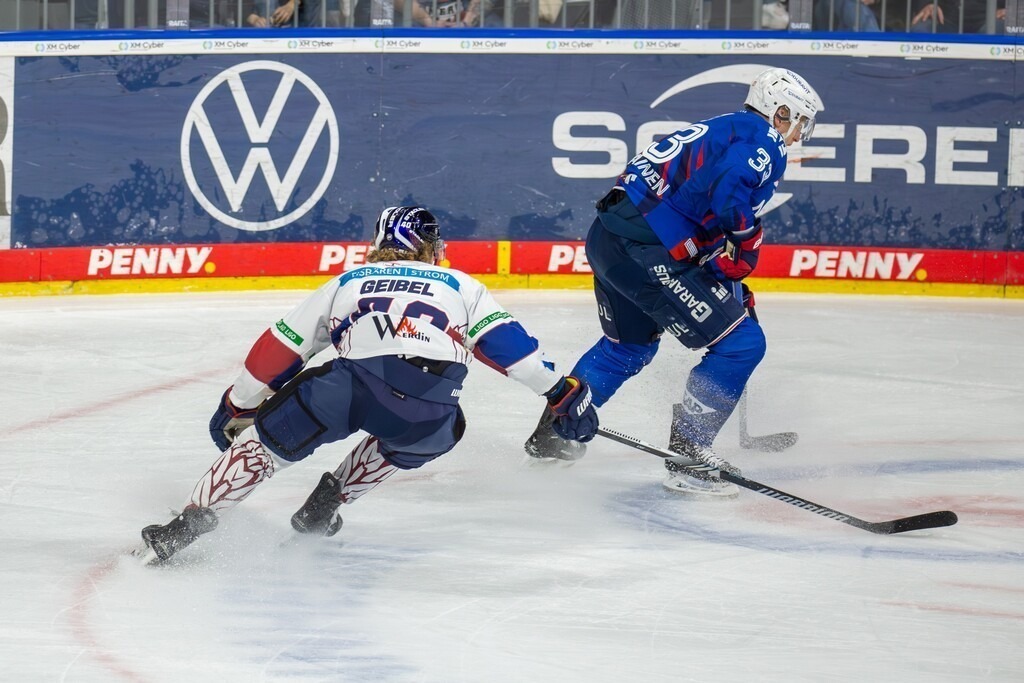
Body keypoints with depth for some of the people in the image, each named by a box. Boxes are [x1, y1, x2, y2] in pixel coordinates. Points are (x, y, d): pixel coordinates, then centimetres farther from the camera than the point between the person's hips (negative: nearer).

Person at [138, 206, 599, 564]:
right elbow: (506, 342, 19)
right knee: (442, 430, 35)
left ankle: (192, 521, 0)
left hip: (350, 384, 0)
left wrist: (238, 407, 42)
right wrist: (560, 393, 22)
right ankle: (330, 498, 25)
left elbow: (277, 353, 33)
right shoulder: (460, 286, 32)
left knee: (266, 440, 16)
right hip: (431, 402, 0)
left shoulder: (345, 284, 34)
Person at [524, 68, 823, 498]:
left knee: (630, 345, 34)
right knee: (740, 343, -5)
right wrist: (745, 242, -7)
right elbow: (727, 195, -23)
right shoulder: (763, 140, -3)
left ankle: (551, 433, 43)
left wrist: (734, 288, 32)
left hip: (608, 236, 10)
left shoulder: (721, 132, 27)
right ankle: (685, 456, -4)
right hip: (645, 250, -10)